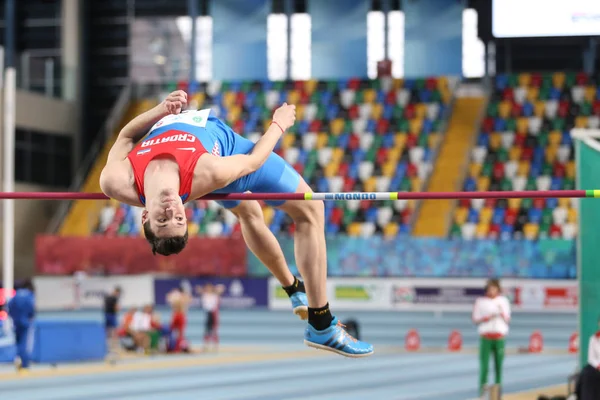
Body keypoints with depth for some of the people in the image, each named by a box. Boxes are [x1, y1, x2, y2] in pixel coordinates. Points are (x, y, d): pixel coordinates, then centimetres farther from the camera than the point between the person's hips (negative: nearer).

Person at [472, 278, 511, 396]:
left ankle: (498, 386, 5)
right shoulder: (480, 301, 2)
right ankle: (482, 387, -5)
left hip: (499, 336, 2)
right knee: (484, 363, -8)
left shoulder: (503, 301, 9)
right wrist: (487, 318, -13)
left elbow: (507, 320, 11)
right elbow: (475, 319, 3)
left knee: (499, 363, 0)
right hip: (485, 337, -2)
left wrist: (502, 313, -9)